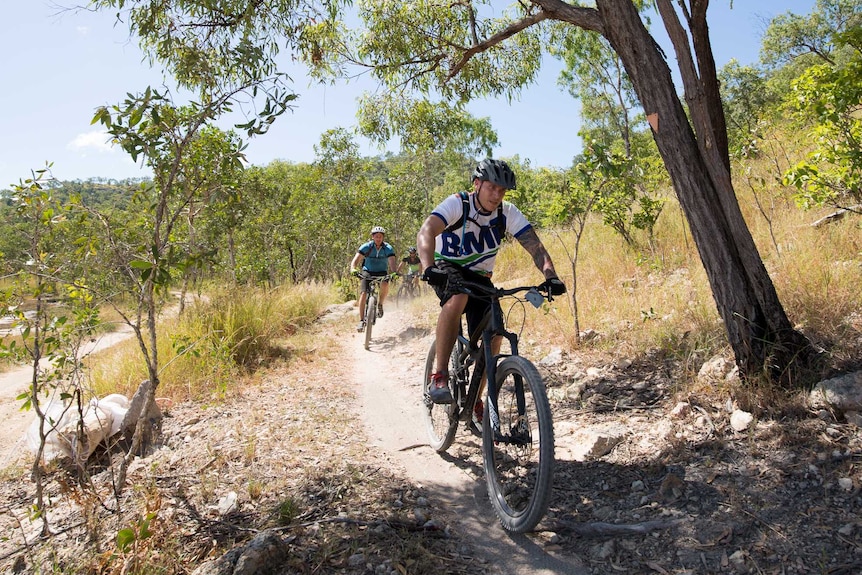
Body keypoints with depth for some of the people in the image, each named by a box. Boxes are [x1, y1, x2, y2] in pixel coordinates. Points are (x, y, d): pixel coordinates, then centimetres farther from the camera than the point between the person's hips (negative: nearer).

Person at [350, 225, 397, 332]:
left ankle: (380, 304, -6)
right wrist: (353, 269, -41)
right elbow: (356, 260, -20)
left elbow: (392, 263, -24)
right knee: (363, 294, -19)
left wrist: (394, 273, -45)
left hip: (381, 273, 0)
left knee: (385, 284, -34)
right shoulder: (366, 247, -14)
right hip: (367, 272, 0)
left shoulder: (388, 248, -13)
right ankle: (361, 321, -11)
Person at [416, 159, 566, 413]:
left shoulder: (508, 213, -11)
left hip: (479, 277, 4)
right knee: (458, 298, -39)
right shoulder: (457, 204, -22)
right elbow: (426, 232, -37)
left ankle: (475, 400, 7)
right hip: (447, 270, -4)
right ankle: (439, 374, -29)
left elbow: (535, 246, -17)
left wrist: (551, 276, -37)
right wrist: (428, 268, -56)